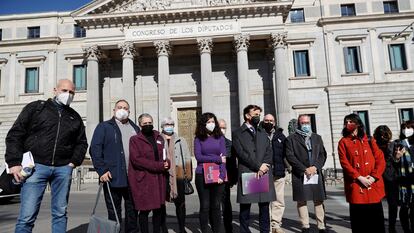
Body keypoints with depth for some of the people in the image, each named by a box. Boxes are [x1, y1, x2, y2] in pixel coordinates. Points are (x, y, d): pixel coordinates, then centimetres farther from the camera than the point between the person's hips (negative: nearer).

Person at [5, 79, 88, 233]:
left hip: (63, 169, 3)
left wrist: (74, 162, 4)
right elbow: (15, 135, 3)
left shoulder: (75, 117, 16)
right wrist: (14, 163, -6)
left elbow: (82, 143, 20)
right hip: (36, 166, -3)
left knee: (60, 213, 8)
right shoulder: (35, 108, 7)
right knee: (27, 216, -6)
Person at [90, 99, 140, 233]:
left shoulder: (135, 128, 17)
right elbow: (95, 149, -5)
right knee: (114, 213, 5)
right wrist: (102, 170, -14)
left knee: (132, 211, 12)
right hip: (113, 177, -4)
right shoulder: (104, 127, 4)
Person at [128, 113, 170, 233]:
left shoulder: (159, 137, 15)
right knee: (145, 209, 0)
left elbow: (165, 154, 19)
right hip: (143, 179, -5)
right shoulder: (135, 139, -2)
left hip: (159, 178, 5)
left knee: (159, 208, 10)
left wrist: (166, 163, -6)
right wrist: (158, 166, -16)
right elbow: (136, 159, -12)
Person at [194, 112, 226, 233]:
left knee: (216, 206, 7)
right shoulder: (198, 139, 4)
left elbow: (223, 158, 1)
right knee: (205, 206, 4)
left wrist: (222, 175, -10)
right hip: (202, 176, -1)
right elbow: (198, 156, -7)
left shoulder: (220, 138, 7)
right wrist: (217, 159, -8)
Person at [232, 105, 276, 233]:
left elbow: (269, 151, 10)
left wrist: (264, 166, -8)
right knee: (245, 207, 0)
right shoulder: (237, 133, 5)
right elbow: (241, 153, -6)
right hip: (246, 173, -4)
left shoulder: (263, 133, 21)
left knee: (264, 207, 6)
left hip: (264, 173, 4)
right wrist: (258, 166, -11)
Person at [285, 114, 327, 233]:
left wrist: (315, 167, -7)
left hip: (316, 173, 3)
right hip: (299, 174, -3)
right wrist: (304, 169, -11)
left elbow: (322, 154, 10)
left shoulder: (317, 137, 17)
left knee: (318, 200, 4)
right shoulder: (291, 139, 3)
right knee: (302, 201, 1)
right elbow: (290, 156, -5)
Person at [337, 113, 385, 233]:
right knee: (359, 219, 3)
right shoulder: (343, 142, 4)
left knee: (376, 217, 7)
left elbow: (380, 159, 3)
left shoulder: (369, 140, 11)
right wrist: (359, 178, -14)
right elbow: (344, 163, -5)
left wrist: (374, 176, -10)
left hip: (373, 185, 2)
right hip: (356, 186, -2)